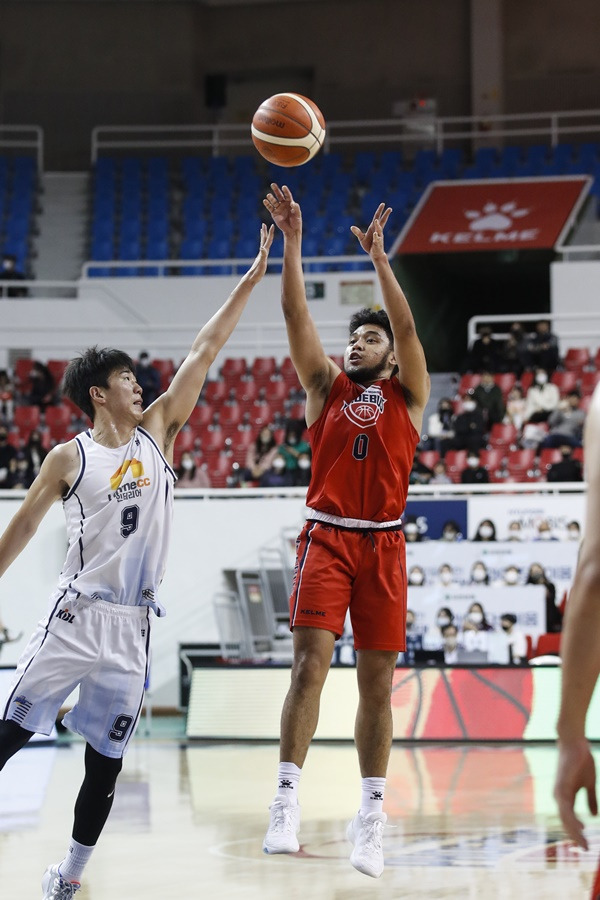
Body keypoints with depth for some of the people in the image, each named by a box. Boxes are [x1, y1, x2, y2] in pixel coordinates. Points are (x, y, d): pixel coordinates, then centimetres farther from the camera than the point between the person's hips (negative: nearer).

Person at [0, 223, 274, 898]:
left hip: (133, 625, 4)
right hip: (77, 615, -4)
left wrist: (255, 272, 5)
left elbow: (204, 351, 7)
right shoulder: (69, 457, 0)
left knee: (105, 761, 7)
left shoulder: (157, 432, 9)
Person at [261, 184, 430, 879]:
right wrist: (292, 242, -6)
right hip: (326, 537, 0)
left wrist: (378, 254, -13)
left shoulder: (406, 395, 10)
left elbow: (406, 327, -5)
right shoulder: (325, 387, 13)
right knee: (310, 663, -14)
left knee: (376, 681, 2)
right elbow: (296, 317, 3)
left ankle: (371, 813, 6)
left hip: (382, 544, 0)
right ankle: (287, 797, -17)